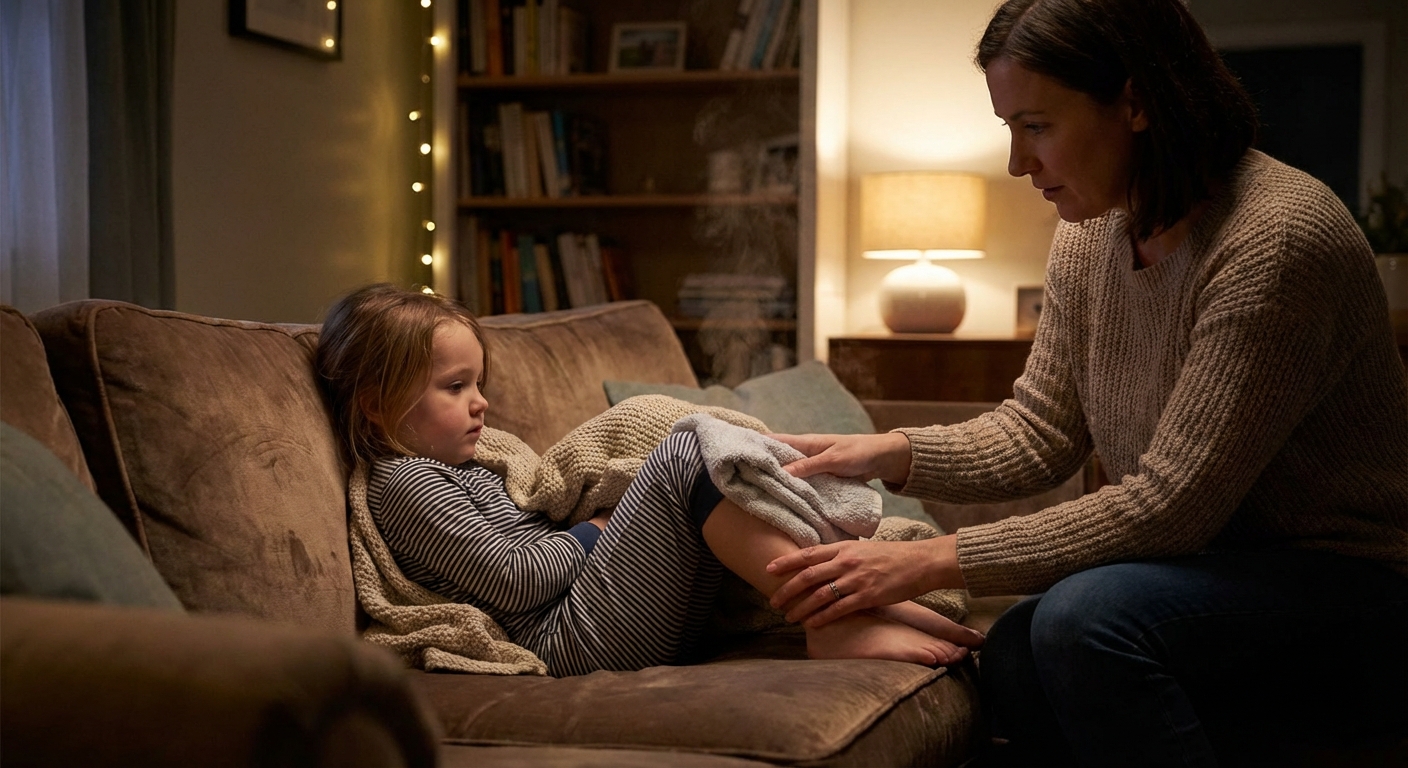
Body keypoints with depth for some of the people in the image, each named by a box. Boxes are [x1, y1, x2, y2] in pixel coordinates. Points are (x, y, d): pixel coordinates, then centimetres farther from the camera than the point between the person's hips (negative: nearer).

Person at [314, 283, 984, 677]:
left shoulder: (458, 471, 26)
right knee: (687, 456, -20)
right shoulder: (402, 483, -6)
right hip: (572, 633, -10)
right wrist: (590, 533, -1)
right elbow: (513, 580, -15)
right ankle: (834, 621, -23)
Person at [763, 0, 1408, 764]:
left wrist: (932, 562, -26)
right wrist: (884, 454, -10)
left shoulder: (1276, 239, -25)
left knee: (1091, 614, -30)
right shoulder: (1090, 233, 1)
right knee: (1013, 660, -19)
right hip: (1215, 566, 7)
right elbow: (1039, 430, 7)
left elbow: (1168, 505, -26)